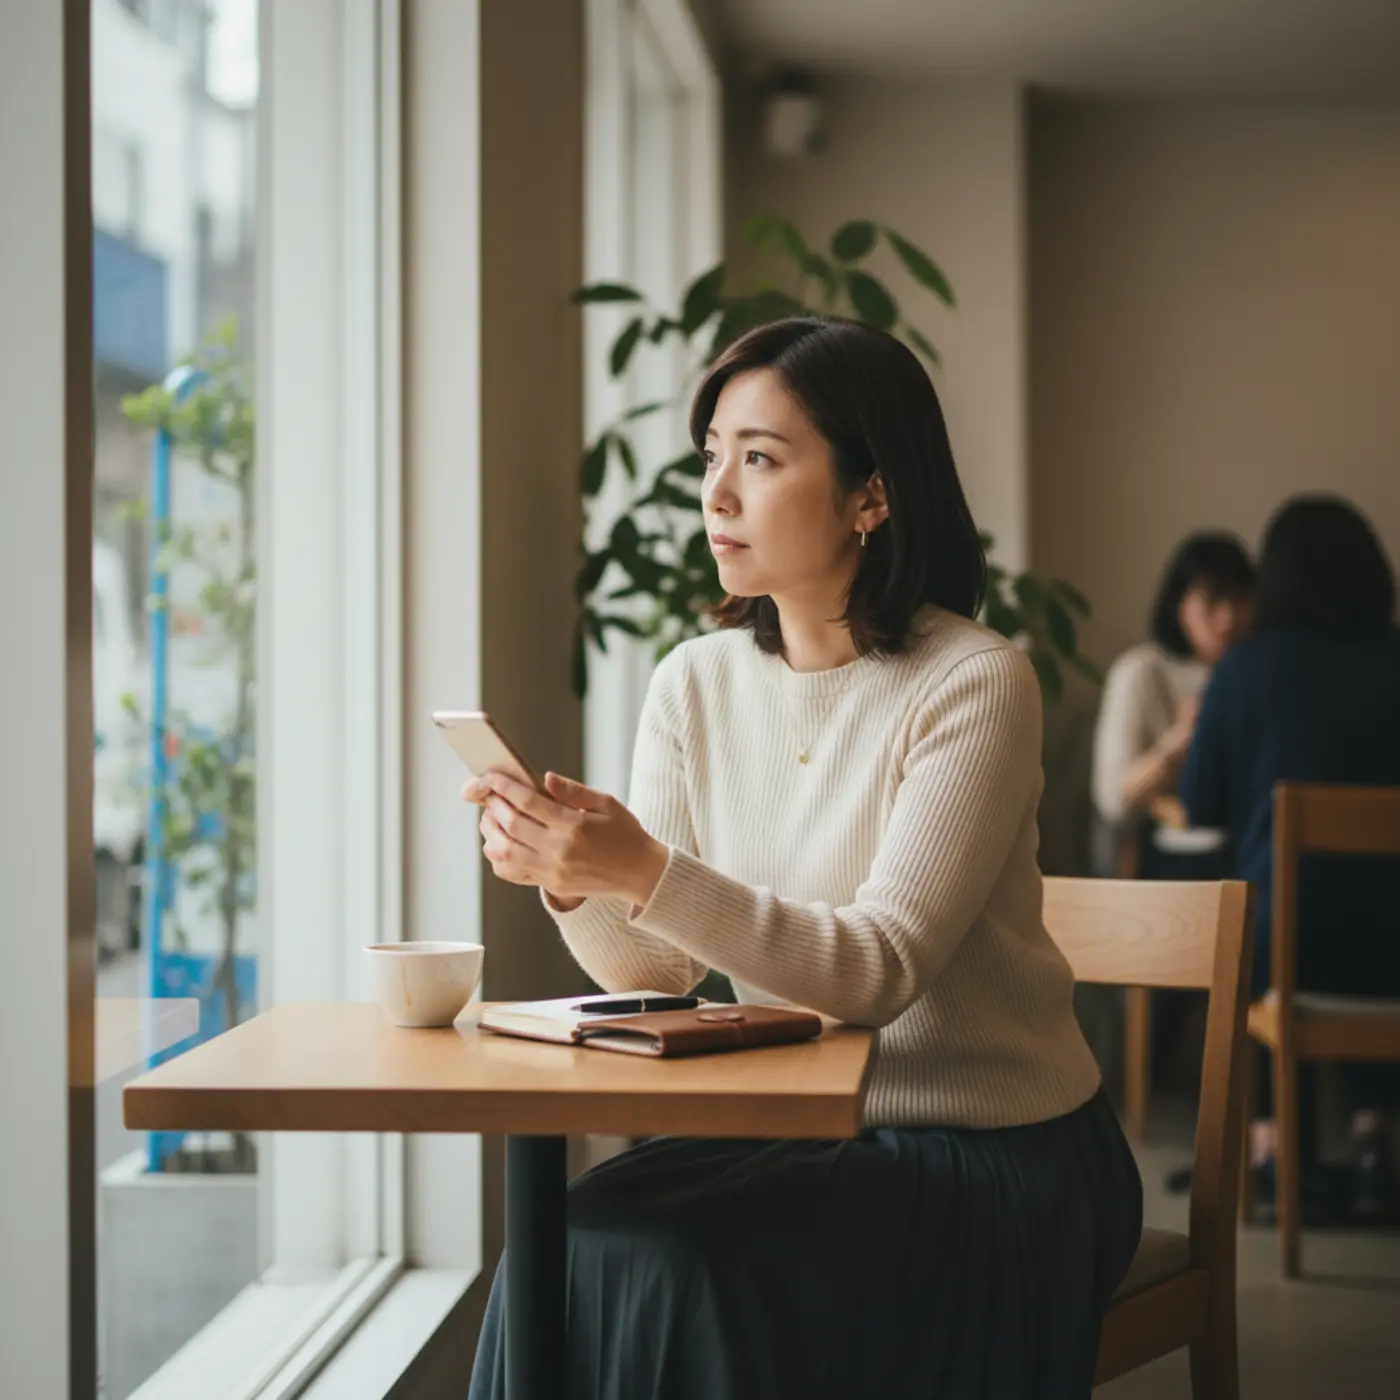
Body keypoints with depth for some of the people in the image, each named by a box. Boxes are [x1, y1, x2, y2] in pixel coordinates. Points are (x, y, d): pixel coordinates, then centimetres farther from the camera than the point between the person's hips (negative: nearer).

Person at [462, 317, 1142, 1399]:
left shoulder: (974, 683, -14)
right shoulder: (697, 683, 4)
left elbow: (878, 971, -23)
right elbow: (656, 974, -1)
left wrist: (646, 872, -34)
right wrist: (571, 877, -23)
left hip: (992, 1159, -5)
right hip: (799, 1141, 5)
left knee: (655, 1267, -24)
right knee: (569, 1251, -21)